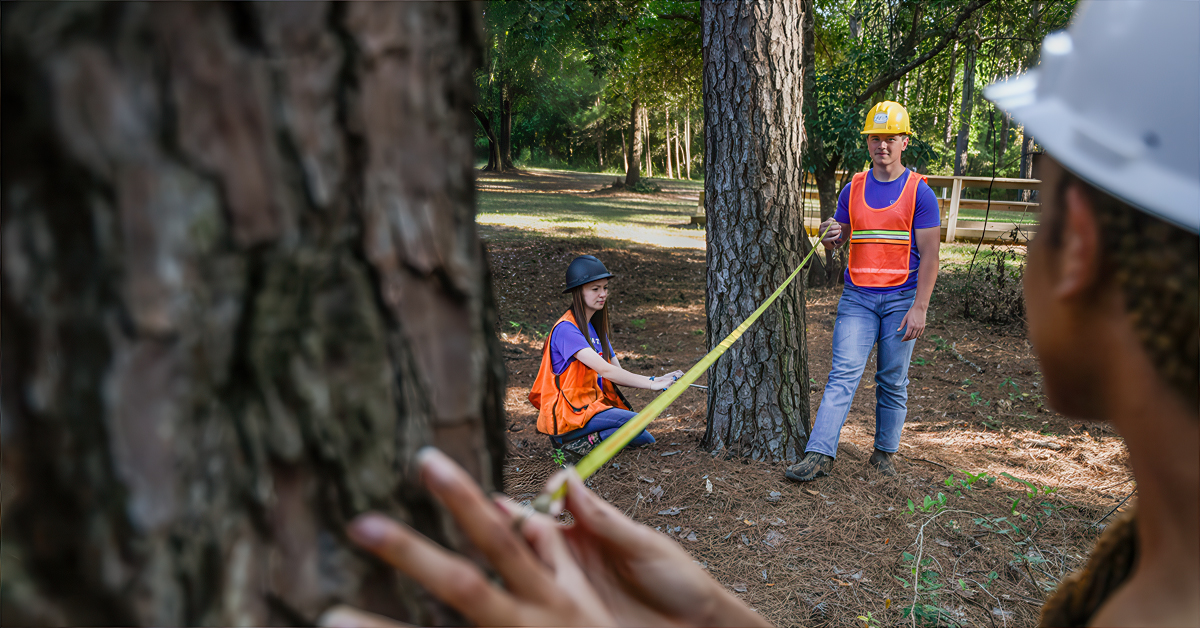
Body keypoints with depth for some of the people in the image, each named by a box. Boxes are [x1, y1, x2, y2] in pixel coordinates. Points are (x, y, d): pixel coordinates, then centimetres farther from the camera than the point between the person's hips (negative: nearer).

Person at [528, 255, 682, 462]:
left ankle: (578, 439, 2)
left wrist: (656, 379, -11)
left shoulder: (597, 328, 15)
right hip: (566, 415, -9)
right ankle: (578, 444, -14)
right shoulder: (566, 329, -16)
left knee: (646, 441, -4)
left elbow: (618, 373, 5)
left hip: (590, 405, 9)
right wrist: (651, 384, -23)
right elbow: (605, 370, -23)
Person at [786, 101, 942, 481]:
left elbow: (929, 255, -5)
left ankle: (884, 453, 18)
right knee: (843, 374, -7)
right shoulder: (853, 189, 10)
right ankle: (819, 454, -12)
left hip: (901, 299, -2)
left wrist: (919, 308, -12)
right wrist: (830, 237, -9)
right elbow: (837, 242, 16)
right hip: (857, 296, 2)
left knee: (893, 382, 5)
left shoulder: (919, 192, -1)